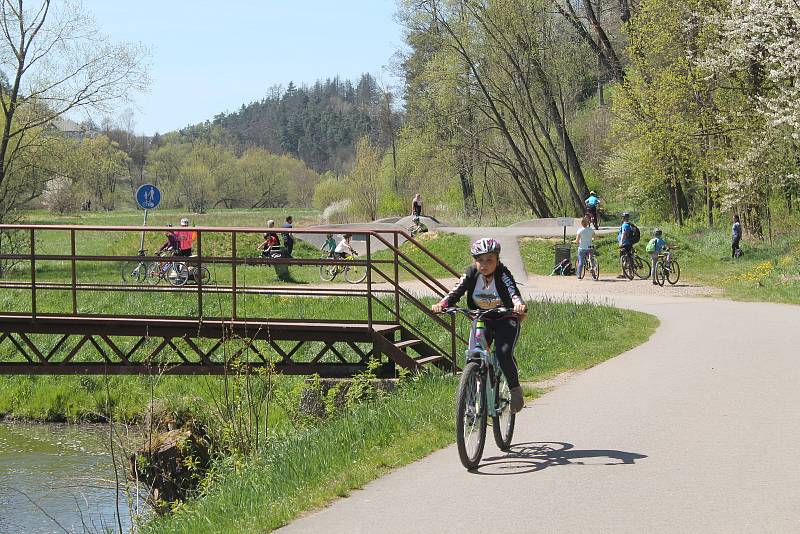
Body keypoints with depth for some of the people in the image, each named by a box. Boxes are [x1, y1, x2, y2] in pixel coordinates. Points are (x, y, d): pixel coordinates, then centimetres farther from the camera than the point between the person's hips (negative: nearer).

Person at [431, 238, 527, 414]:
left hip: (505, 321, -4)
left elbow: (513, 292, -37)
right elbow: (456, 292, -22)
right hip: (481, 320, 4)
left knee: (504, 353, -25)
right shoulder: (471, 274, -12)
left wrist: (519, 305, -60)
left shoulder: (503, 274, -21)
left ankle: (515, 389, -2)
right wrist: (442, 304, -42)